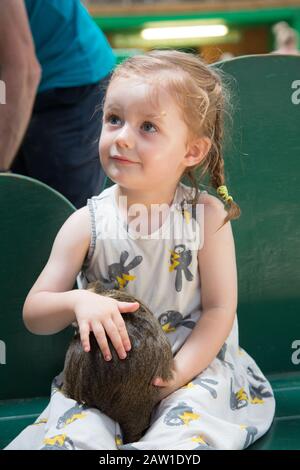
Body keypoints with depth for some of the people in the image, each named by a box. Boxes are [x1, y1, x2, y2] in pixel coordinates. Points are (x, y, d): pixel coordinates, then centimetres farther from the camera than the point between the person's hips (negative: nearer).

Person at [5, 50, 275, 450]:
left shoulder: (207, 215, -9)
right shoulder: (87, 224, -6)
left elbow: (219, 308, -6)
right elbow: (33, 315, -4)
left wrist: (178, 373, -19)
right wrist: (78, 302, -26)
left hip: (195, 365, 0)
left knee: (185, 431, -28)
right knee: (75, 433, -25)